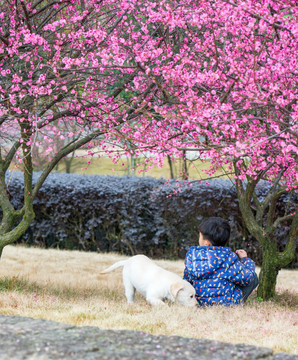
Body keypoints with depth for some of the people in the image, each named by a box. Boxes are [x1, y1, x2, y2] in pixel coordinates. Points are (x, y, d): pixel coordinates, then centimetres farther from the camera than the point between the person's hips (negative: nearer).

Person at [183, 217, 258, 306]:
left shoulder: (191, 256, -8)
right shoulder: (228, 258, -21)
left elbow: (187, 280, 7)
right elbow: (246, 278, -11)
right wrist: (245, 259, 8)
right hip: (227, 302, -6)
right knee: (253, 278, 14)